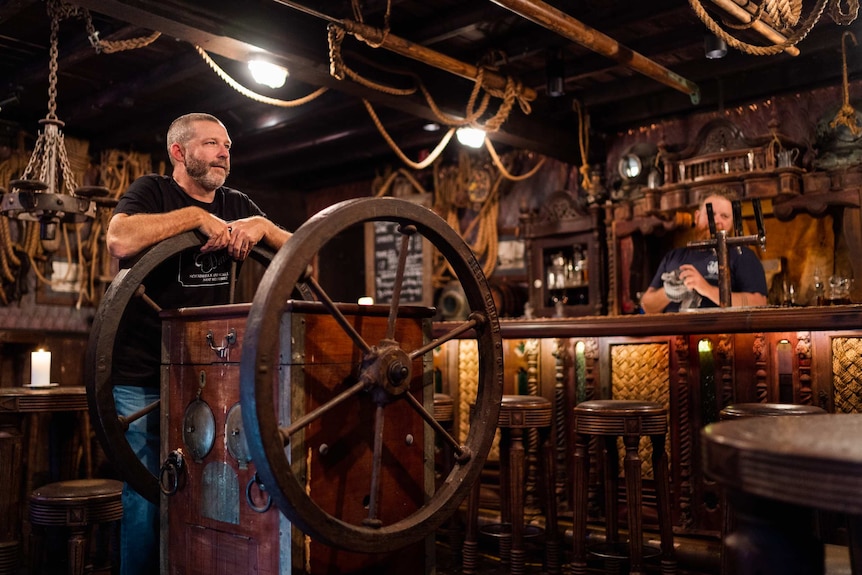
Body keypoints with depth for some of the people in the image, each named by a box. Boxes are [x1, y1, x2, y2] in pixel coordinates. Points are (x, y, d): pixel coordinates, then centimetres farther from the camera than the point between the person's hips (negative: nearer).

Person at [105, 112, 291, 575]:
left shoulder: (236, 205, 13)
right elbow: (120, 240, -24)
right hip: (143, 377, -4)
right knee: (147, 496, -1)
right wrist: (194, 216, -20)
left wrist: (263, 226, -12)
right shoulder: (152, 191, -3)